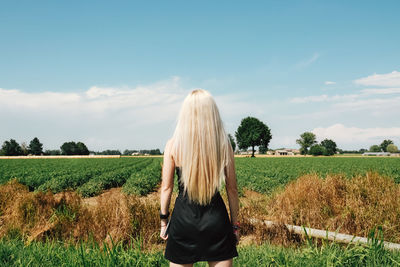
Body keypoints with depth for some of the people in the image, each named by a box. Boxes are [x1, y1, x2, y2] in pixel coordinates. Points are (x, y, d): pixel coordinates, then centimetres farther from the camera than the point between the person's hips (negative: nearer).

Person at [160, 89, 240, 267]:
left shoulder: (173, 145, -7)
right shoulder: (224, 145, -5)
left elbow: (166, 188, -2)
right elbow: (232, 189, 1)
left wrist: (164, 220, 11)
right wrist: (234, 224, 12)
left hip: (183, 218, 0)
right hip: (216, 218, 1)